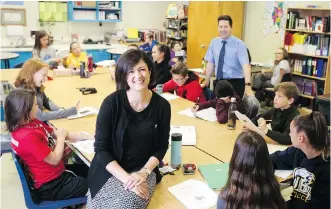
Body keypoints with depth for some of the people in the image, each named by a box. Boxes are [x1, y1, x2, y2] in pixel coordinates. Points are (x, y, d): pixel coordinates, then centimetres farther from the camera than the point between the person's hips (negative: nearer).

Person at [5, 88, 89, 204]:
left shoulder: (32, 122, -1)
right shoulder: (28, 136, -30)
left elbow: (54, 133, 7)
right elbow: (54, 159, -24)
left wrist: (84, 137, 2)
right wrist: (61, 137, -10)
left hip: (54, 172, 9)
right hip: (50, 185, -9)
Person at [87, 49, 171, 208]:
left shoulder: (162, 106, -6)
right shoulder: (112, 102, -12)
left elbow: (161, 147, 4)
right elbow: (101, 148, -10)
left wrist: (144, 172, -13)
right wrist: (126, 178, -20)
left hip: (144, 170, 1)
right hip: (110, 170, 0)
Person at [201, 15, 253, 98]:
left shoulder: (239, 44, -10)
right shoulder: (214, 42, 4)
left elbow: (245, 65, -21)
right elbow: (210, 63, 8)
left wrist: (247, 85, -33)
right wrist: (206, 82, 8)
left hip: (235, 83, -4)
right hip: (219, 82, 4)